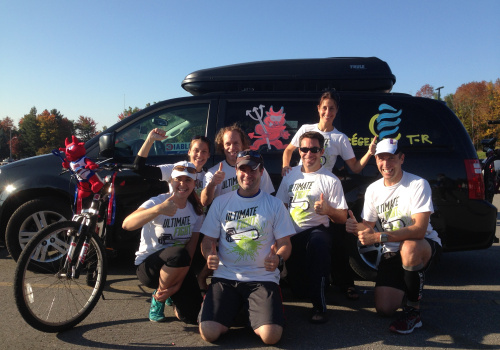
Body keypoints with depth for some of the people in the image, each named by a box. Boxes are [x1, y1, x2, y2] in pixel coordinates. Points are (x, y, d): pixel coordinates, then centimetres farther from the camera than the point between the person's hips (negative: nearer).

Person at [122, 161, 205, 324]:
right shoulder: (158, 201, -16)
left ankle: (172, 294, 22)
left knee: (192, 316, -13)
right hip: (148, 266, -4)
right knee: (179, 254, -37)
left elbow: (191, 247, -7)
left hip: (179, 268, 4)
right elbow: (127, 224, -34)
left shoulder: (196, 210, -3)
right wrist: (158, 209, -52)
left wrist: (178, 283, -16)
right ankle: (158, 298, -7)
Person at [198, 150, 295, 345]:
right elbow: (208, 241, 8)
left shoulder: (274, 204, 5)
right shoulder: (220, 202, 8)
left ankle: (253, 312, 14)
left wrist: (278, 259, -19)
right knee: (209, 332, -18)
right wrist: (209, 255, -15)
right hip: (225, 277, 1)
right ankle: (233, 310, 16)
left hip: (263, 278, -1)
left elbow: (285, 243, 4)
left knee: (271, 335, -22)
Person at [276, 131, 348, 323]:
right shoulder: (291, 175, 14)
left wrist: (327, 210, -22)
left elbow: (342, 218, 1)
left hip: (316, 230, -3)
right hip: (290, 234, 3)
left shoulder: (331, 180, 2)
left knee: (318, 242, -39)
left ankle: (319, 305, -27)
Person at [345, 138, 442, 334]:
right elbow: (368, 226, 6)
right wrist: (356, 227, -19)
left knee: (409, 248, -41)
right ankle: (410, 285, 26)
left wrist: (379, 237, -35)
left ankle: (413, 311, -17)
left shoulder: (418, 185, -17)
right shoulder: (373, 189, 1)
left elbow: (419, 230, -27)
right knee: (385, 308, -9)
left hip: (425, 246, -4)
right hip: (392, 252, 4)